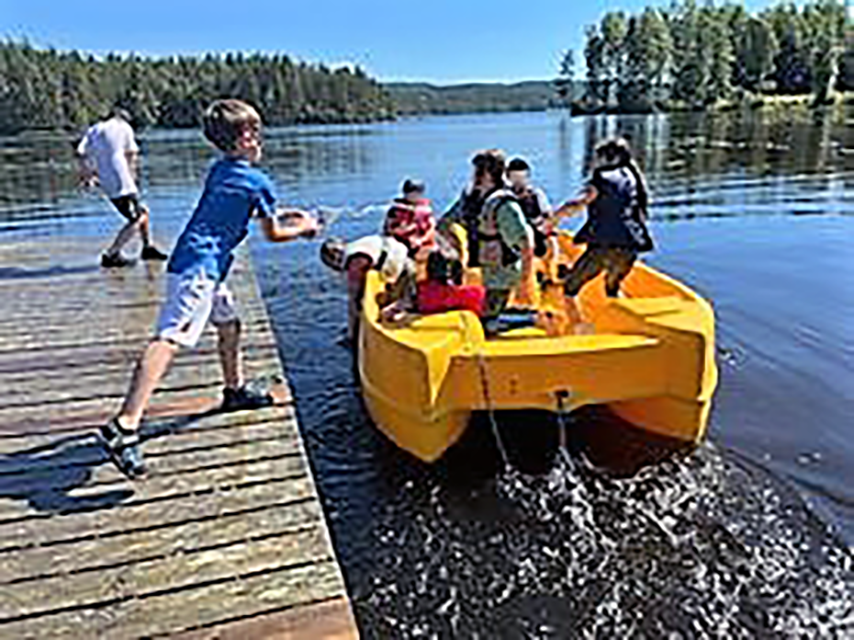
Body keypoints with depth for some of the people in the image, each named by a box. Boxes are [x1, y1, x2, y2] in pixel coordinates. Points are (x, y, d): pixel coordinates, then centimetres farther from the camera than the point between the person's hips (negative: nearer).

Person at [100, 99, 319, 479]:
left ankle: (234, 391, 44)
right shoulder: (257, 181, -5)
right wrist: (304, 228, 22)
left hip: (197, 264, 10)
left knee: (229, 324, 25)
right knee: (169, 339, -19)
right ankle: (123, 427, -27)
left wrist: (283, 213, 39)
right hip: (198, 267, -10)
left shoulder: (219, 171, 19)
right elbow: (273, 234, 5)